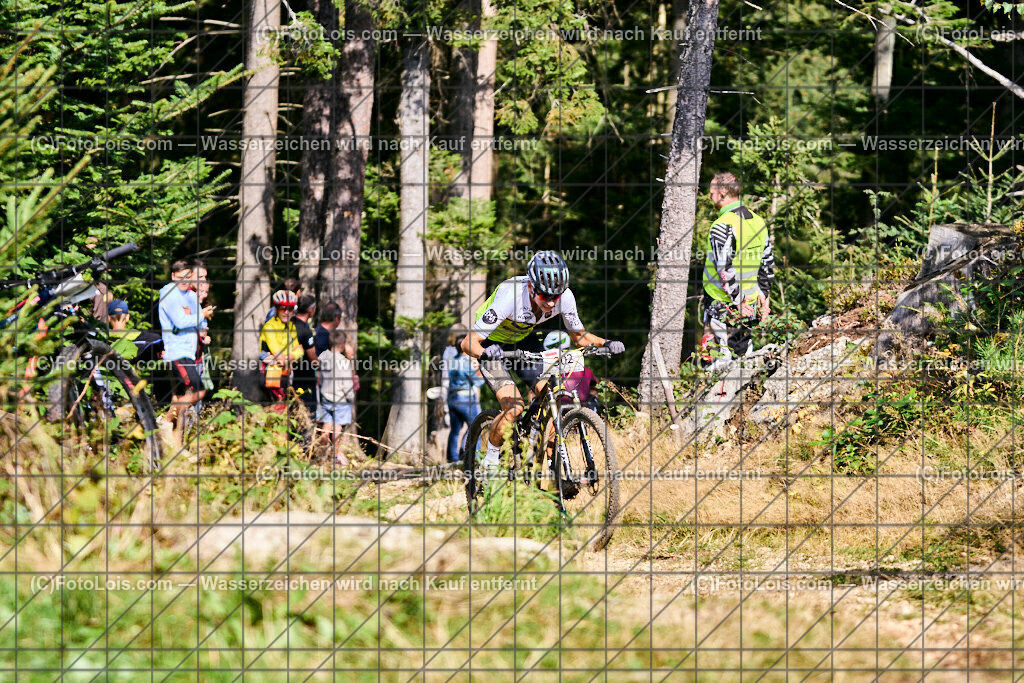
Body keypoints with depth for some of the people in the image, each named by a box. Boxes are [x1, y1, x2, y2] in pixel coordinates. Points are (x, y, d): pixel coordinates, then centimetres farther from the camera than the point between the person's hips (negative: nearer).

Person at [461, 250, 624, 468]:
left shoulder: (565, 297, -24)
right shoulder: (510, 297, -38)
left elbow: (578, 335, -5)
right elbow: (468, 342, -37)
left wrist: (606, 343, -25)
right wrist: (484, 353, -59)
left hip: (523, 340, 5)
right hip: (494, 344, -5)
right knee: (514, 407, -22)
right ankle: (490, 461, 0)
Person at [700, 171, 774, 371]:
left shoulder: (722, 226, -19)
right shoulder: (758, 222, 7)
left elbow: (725, 268, -23)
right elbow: (768, 264, 13)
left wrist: (738, 300, -18)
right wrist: (763, 293, 18)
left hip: (721, 304, -8)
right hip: (750, 305, 8)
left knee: (716, 360, -4)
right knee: (742, 352, 17)